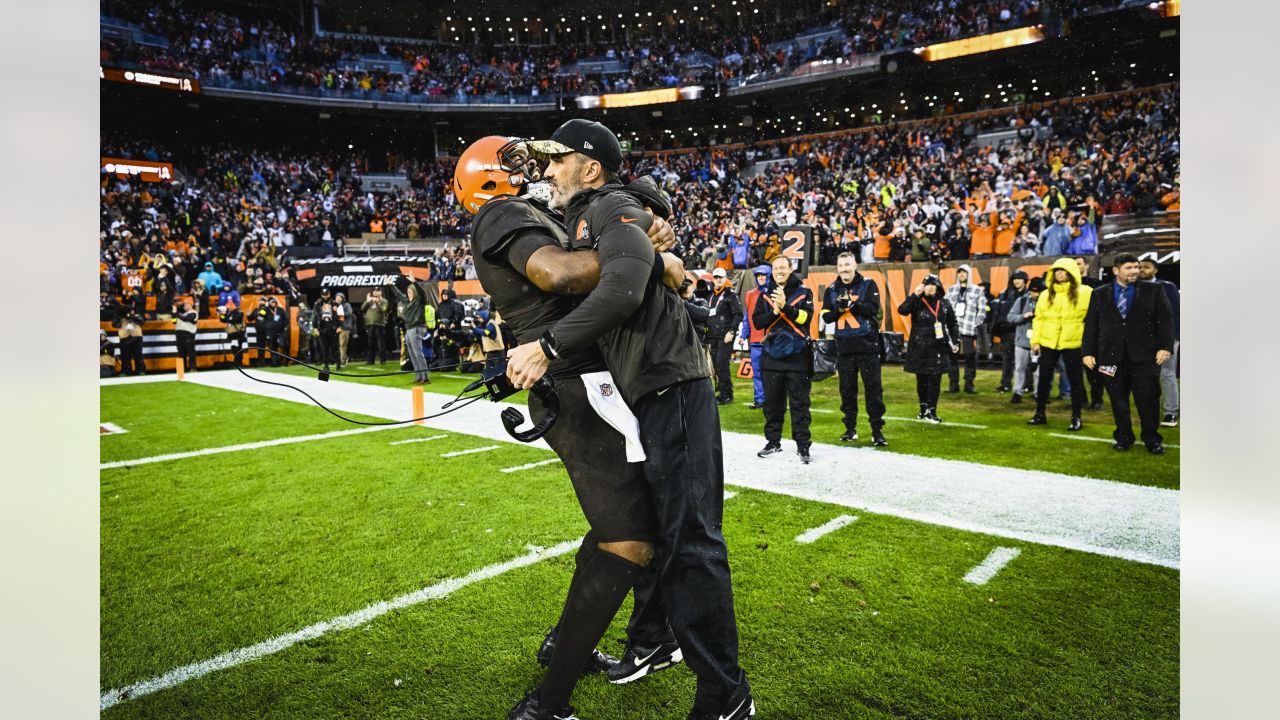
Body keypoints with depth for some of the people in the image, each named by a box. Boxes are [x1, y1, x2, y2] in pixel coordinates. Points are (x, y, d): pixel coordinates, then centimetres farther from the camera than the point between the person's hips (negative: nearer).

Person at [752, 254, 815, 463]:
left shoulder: (804, 293, 1)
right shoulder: (766, 295, 9)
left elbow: (805, 317, -14)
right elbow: (757, 321, 0)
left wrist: (785, 306, -28)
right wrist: (774, 313, -16)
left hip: (797, 356, -3)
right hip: (772, 356, 3)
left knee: (800, 403, 0)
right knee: (772, 403, 9)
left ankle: (803, 445, 5)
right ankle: (773, 442, 20)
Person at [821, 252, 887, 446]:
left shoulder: (868, 284, 0)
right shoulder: (831, 289, 8)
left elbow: (873, 308, -13)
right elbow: (827, 317, 2)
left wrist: (851, 303, -24)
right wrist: (839, 307, -17)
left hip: (867, 344, -3)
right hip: (844, 346, 3)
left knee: (873, 388, -1)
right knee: (847, 389, 9)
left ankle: (877, 430, 7)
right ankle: (850, 429, 20)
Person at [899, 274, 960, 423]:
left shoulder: (944, 304, 5)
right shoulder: (917, 302, -3)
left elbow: (953, 324, 11)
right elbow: (902, 310, -22)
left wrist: (956, 342, 4)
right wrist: (915, 295, -25)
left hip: (938, 348, 1)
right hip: (919, 348, -1)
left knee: (935, 380, 0)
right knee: (921, 380, 8)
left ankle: (931, 411, 8)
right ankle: (923, 409, 23)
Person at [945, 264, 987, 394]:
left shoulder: (978, 290, 4)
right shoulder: (951, 290, 14)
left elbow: (982, 311, 2)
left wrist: (975, 325, -7)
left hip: (969, 331, -2)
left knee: (970, 358, 0)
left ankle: (969, 384, 9)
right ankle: (953, 384, 9)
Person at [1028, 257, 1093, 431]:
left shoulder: (1085, 292, -3)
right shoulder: (1046, 294, 8)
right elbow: (1039, 318, 8)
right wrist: (1035, 340, 3)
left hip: (1073, 344, -3)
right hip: (1048, 343, 3)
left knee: (1075, 380, 5)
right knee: (1044, 378, 8)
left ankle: (1076, 418, 13)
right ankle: (1040, 413, 19)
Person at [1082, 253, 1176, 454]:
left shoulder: (1153, 290, 6)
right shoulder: (1100, 294, 8)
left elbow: (1166, 319, 2)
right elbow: (1091, 324, 7)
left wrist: (1165, 347, -9)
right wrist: (1088, 352, 1)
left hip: (1144, 355, -1)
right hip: (1113, 356, 1)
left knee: (1148, 399, 2)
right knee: (1118, 399, 6)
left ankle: (1152, 439, 17)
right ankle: (1123, 437, 19)